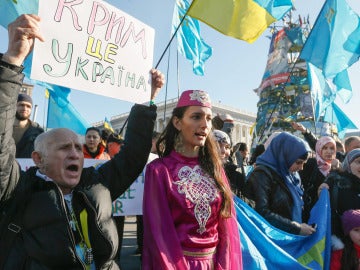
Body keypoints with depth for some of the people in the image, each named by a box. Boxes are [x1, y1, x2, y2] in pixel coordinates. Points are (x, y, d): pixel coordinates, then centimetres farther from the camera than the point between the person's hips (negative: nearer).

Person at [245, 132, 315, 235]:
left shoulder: (293, 175, 11)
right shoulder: (262, 174, -11)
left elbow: (298, 207, 17)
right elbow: (262, 213, -18)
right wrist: (296, 228, -14)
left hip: (294, 237, 6)